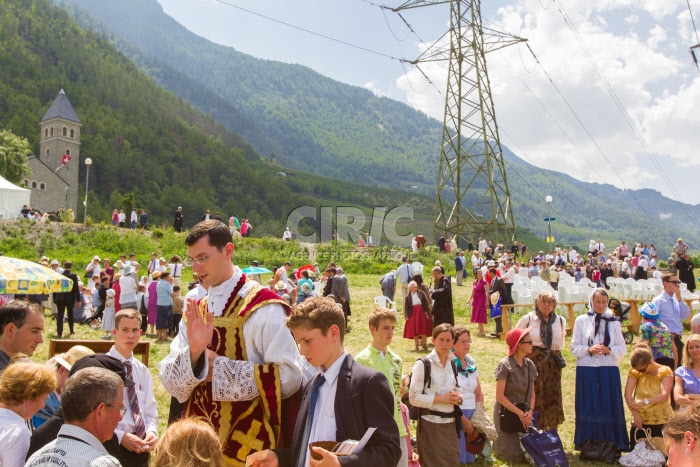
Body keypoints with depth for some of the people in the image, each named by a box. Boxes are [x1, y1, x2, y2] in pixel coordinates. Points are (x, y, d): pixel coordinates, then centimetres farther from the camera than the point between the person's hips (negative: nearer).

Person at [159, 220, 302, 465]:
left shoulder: (263, 307, -13)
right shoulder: (194, 311, 5)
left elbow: (289, 376, -21)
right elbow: (170, 381, -1)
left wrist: (219, 369, -17)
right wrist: (193, 354, -21)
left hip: (247, 445, -5)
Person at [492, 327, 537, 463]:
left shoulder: (530, 365, 3)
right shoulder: (505, 365, -17)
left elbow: (532, 393, 8)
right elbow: (499, 396, -18)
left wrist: (530, 411, -9)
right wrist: (519, 413, -16)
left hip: (524, 414, 6)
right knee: (513, 455, -4)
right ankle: (495, 446, 25)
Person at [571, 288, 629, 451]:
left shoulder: (614, 322, 7)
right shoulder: (581, 321, 4)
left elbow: (622, 348, 7)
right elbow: (574, 346, 4)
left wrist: (608, 350, -11)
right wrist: (589, 349, -13)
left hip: (608, 370, 1)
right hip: (586, 369, -1)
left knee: (609, 406, 1)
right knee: (588, 406, 2)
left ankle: (610, 443, 11)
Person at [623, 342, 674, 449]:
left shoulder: (665, 371, -5)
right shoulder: (634, 372, 1)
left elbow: (664, 395, -17)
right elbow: (627, 394, -8)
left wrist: (644, 401, -27)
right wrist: (635, 414, -17)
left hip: (662, 421, -2)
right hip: (640, 420, 2)